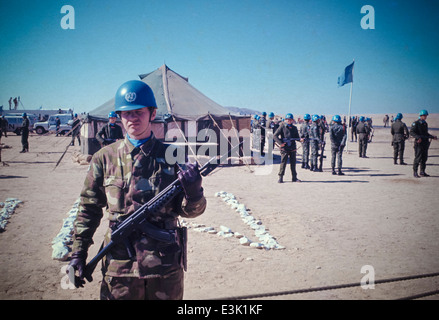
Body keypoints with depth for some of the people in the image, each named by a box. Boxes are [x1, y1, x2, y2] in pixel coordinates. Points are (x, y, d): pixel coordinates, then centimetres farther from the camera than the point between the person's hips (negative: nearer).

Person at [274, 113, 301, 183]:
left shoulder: (294, 128, 12)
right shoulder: (282, 127, 0)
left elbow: (297, 137, 16)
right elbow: (275, 136, -3)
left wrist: (300, 139, -6)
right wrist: (280, 143, -13)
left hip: (292, 148, 4)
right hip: (284, 148, -4)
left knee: (293, 162, 7)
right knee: (283, 162, -4)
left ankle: (294, 177, 15)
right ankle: (280, 177, 5)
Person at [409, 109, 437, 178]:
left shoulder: (425, 123, 18)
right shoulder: (416, 123, -6)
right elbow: (411, 132, -13)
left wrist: (432, 137, 19)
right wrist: (418, 137, -26)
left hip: (425, 143, 7)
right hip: (419, 143, -7)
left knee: (424, 158, 8)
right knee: (418, 158, -8)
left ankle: (422, 172, 16)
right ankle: (415, 172, -2)